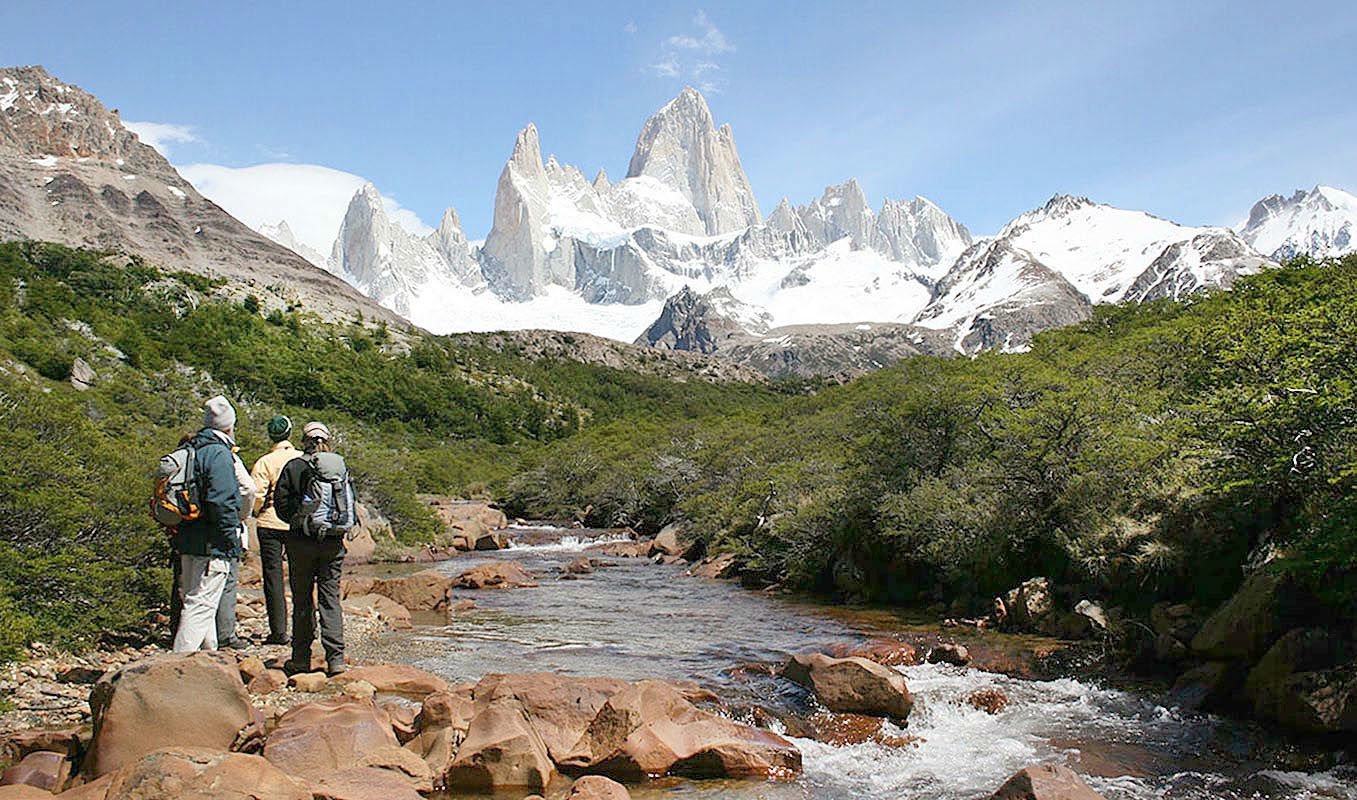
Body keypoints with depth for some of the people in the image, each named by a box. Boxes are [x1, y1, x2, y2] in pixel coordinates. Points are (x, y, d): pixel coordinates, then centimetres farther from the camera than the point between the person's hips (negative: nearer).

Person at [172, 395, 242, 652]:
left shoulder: (190, 450, 14)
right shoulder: (218, 454, -14)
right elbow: (222, 502, -21)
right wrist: (232, 540, -15)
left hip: (187, 540, 10)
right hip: (212, 544, -10)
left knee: (197, 600, 19)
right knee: (201, 603, -8)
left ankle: (209, 651, 32)